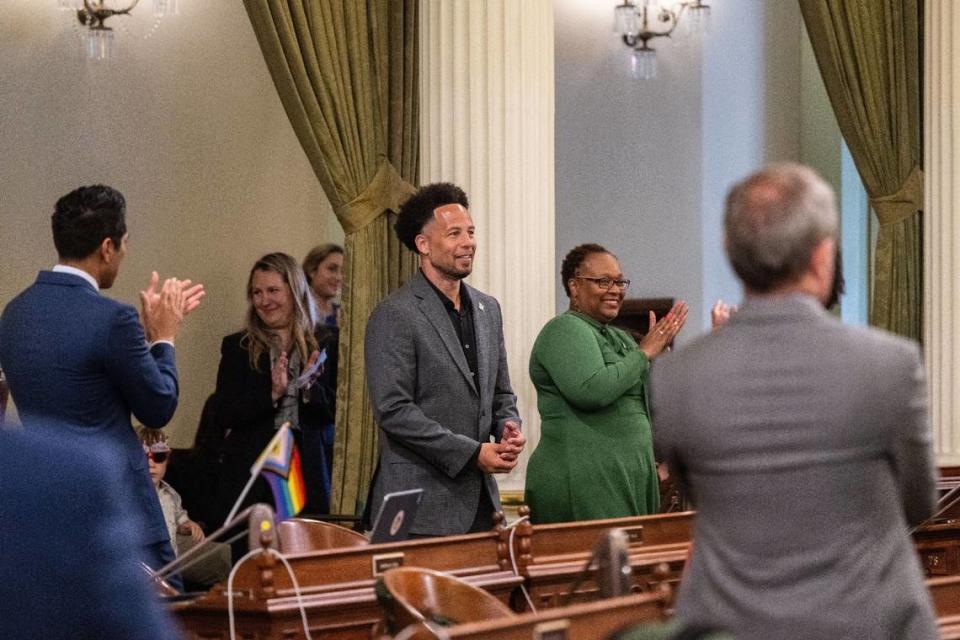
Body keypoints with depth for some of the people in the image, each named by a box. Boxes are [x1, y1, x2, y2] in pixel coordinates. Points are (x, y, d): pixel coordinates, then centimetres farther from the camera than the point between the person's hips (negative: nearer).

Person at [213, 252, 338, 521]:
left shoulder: (329, 343, 6)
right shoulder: (237, 346, 8)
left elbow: (341, 410, 3)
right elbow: (223, 418, -1)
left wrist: (311, 388, -16)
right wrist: (272, 393, -15)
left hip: (311, 474, 0)